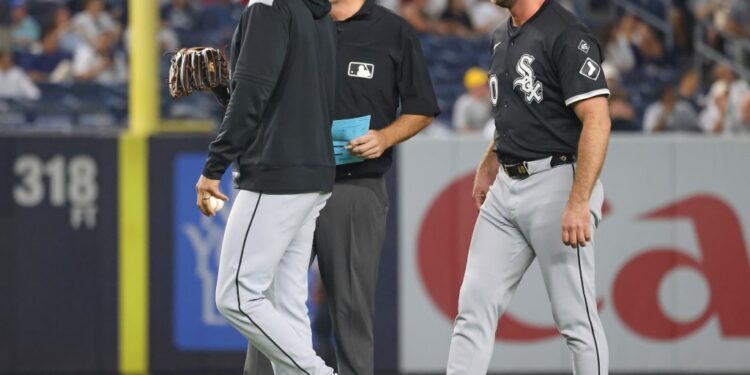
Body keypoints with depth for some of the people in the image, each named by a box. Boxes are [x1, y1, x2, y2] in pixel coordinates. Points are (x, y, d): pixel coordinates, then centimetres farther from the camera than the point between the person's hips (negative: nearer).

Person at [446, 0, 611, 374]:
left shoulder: (567, 36, -14)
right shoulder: (502, 38, 14)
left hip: (556, 184, -9)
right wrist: (488, 164, 21)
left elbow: (597, 121, -20)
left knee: (575, 316, -3)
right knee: (474, 305, 5)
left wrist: (579, 203, -26)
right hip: (506, 187, 9)